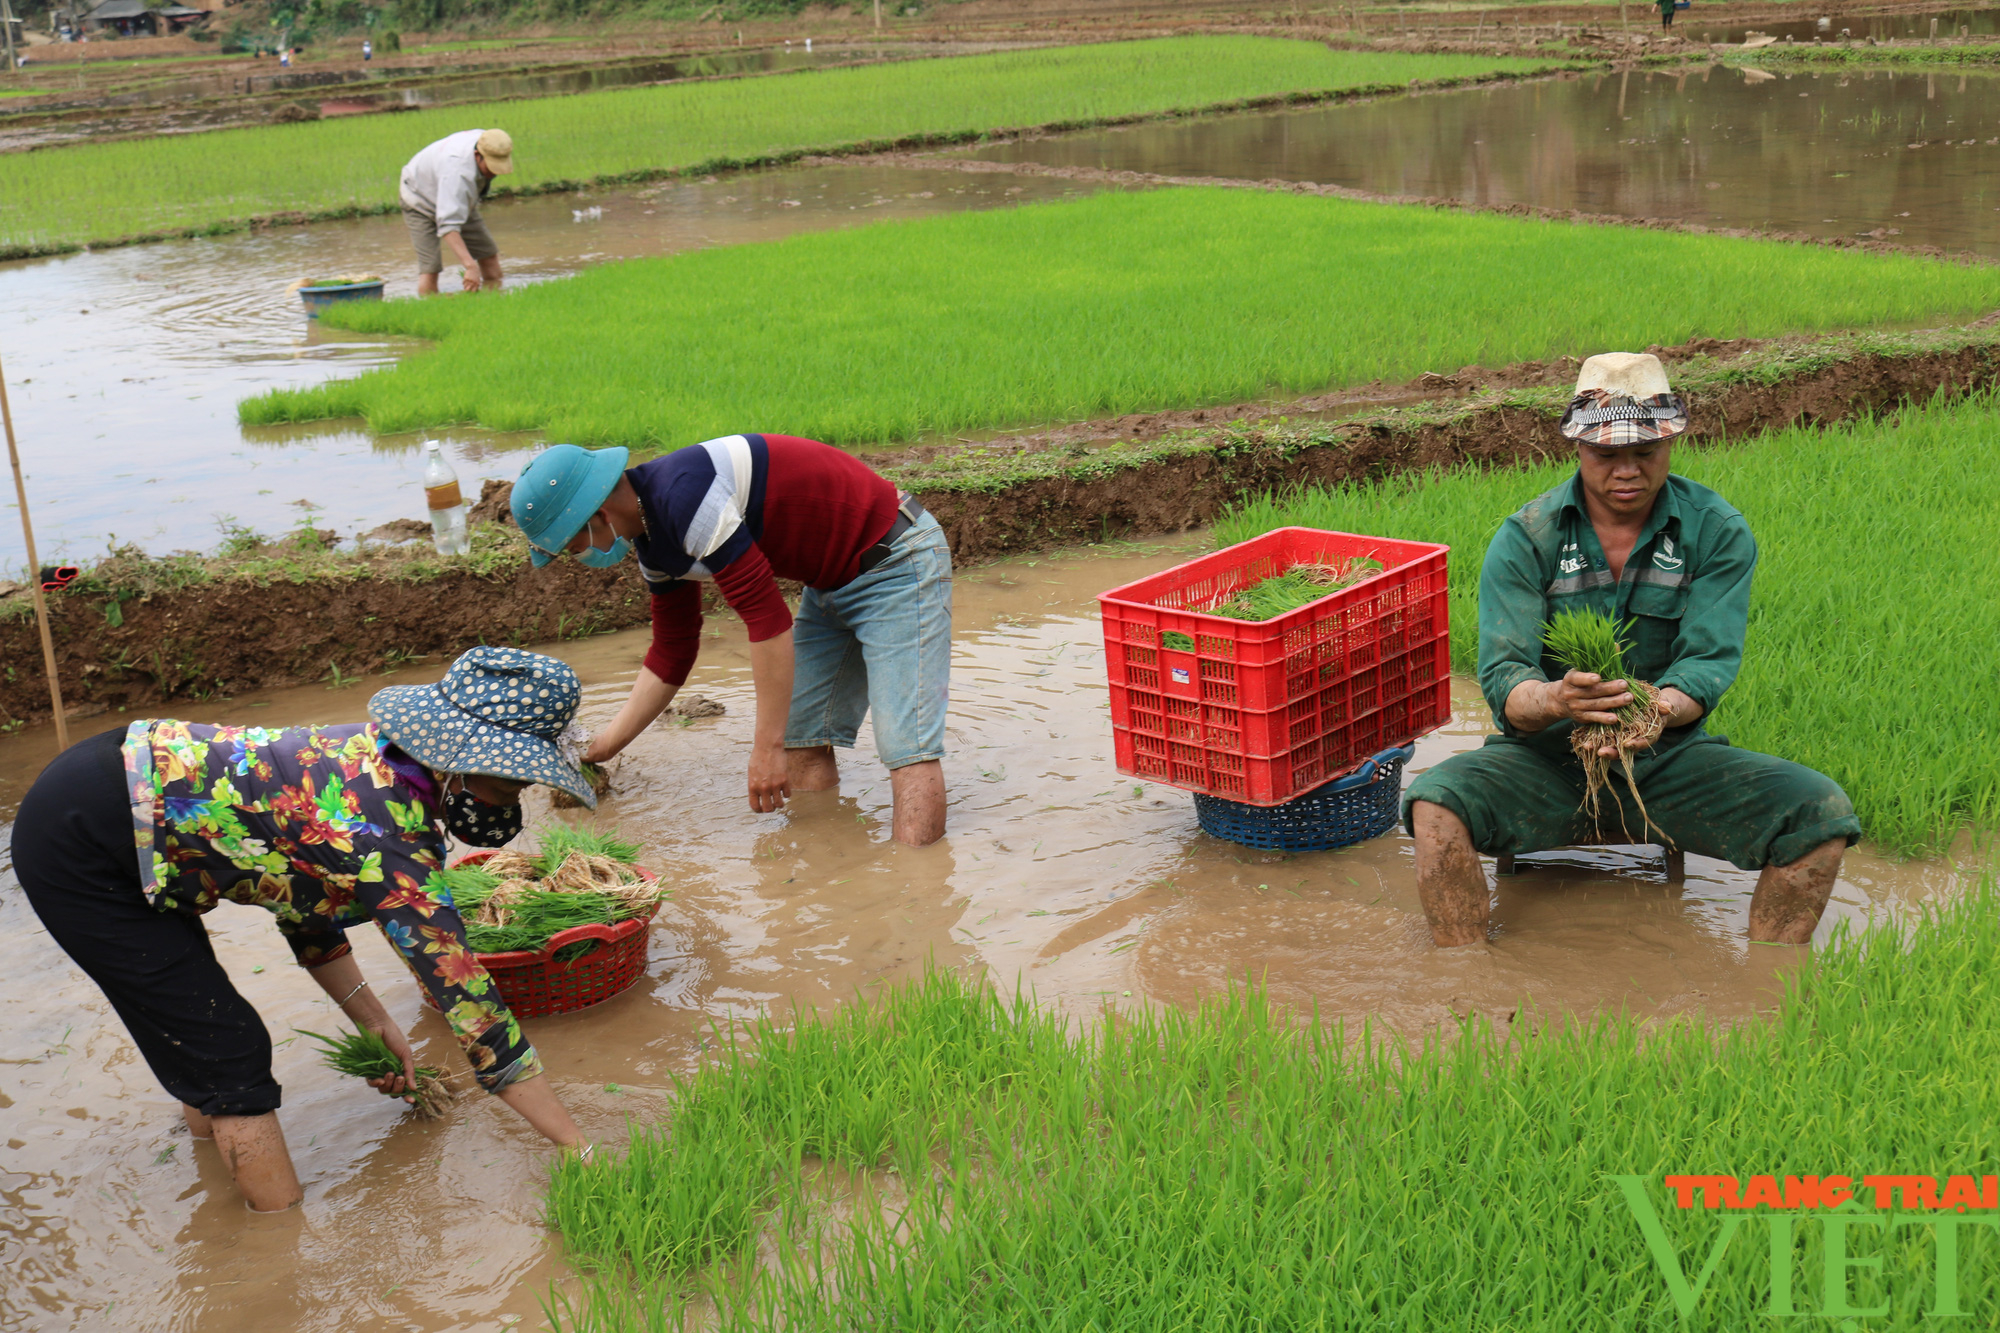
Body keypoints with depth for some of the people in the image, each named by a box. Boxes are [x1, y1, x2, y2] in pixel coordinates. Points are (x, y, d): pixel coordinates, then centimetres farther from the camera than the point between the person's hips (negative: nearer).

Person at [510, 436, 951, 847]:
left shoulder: (682, 495, -27)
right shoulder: (655, 543, 4)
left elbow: (768, 619, -28)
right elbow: (671, 654, 16)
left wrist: (767, 747, -22)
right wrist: (600, 750, 18)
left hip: (897, 561, -10)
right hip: (833, 578, 10)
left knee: (907, 748, -17)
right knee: (805, 743, 5)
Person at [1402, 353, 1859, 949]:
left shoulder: (1717, 531, -1)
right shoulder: (1525, 538, -5)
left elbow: (1709, 660, -11)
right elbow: (1502, 678, -13)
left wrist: (1660, 708, -35)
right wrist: (1555, 700, -38)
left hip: (1670, 755, 1)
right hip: (1549, 757, -1)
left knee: (1823, 811, -21)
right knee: (1436, 803, -30)